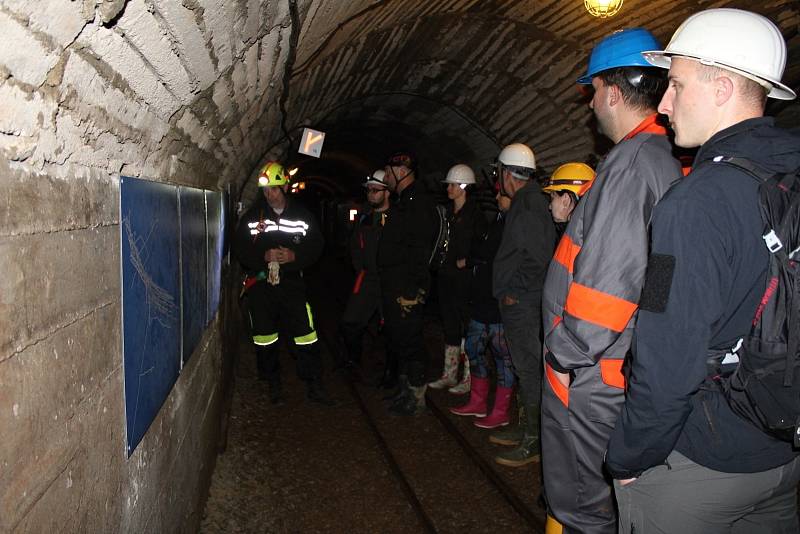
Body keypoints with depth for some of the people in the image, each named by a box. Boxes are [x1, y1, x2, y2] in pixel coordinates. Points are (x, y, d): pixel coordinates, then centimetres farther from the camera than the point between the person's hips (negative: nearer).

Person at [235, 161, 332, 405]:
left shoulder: (302, 216, 5)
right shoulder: (251, 217, 4)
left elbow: (316, 247, 5)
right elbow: (240, 250, 1)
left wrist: (294, 256, -13)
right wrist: (264, 256, -16)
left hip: (292, 283, 0)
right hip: (261, 285, 1)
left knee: (307, 338, -3)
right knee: (265, 339, 6)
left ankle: (314, 386, 10)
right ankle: (273, 385, 23)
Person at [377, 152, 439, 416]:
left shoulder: (418, 202, -15)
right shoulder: (405, 201, 18)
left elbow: (419, 250, -23)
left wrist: (410, 290, -25)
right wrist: (392, 287, 19)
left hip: (407, 288, -11)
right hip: (394, 285, 11)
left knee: (409, 341, -2)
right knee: (396, 338, 18)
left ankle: (416, 398, 11)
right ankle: (406, 388, 32)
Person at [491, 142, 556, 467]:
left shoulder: (528, 207, -17)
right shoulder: (527, 201, 15)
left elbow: (538, 258, -24)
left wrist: (514, 293, -17)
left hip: (522, 304, -10)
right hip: (520, 303, 10)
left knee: (529, 369, -2)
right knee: (527, 367, 17)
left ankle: (533, 443, 9)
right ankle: (527, 429, 30)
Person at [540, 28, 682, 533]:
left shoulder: (633, 160, -19)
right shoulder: (663, 159, 13)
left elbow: (607, 278, -24)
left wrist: (566, 357, -17)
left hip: (591, 377, -10)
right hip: (614, 371, 10)